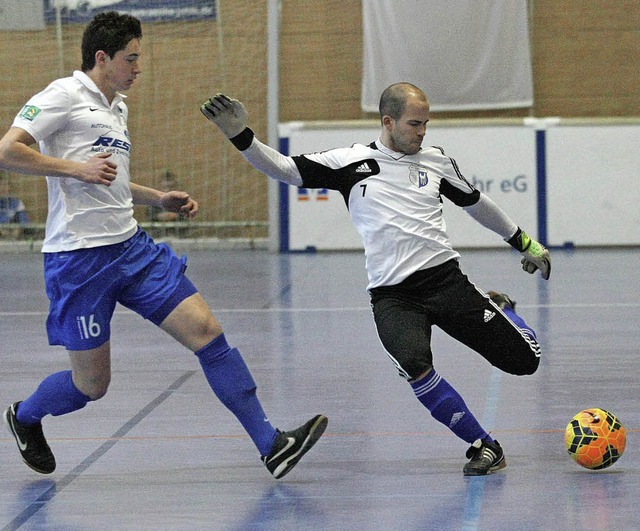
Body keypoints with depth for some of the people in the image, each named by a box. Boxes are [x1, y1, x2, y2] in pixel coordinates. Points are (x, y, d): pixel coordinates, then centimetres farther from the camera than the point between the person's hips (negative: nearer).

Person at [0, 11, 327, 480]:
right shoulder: (65, 95, -8)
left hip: (131, 246, 8)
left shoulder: (116, 107, 19)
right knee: (92, 384, 2)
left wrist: (159, 198, 19)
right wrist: (78, 168, -21)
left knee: (206, 330, -6)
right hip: (79, 259, -8)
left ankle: (270, 444, -6)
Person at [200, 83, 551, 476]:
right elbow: (284, 168, -1)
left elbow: (476, 203, 26)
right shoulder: (351, 162, 2)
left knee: (525, 361, -4)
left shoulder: (437, 161, 10)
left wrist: (524, 241, 33)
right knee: (414, 364, -34)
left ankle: (498, 308, 33)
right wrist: (240, 135, -15)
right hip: (392, 295, -2)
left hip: (445, 278, 2)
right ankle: (484, 446, -16)